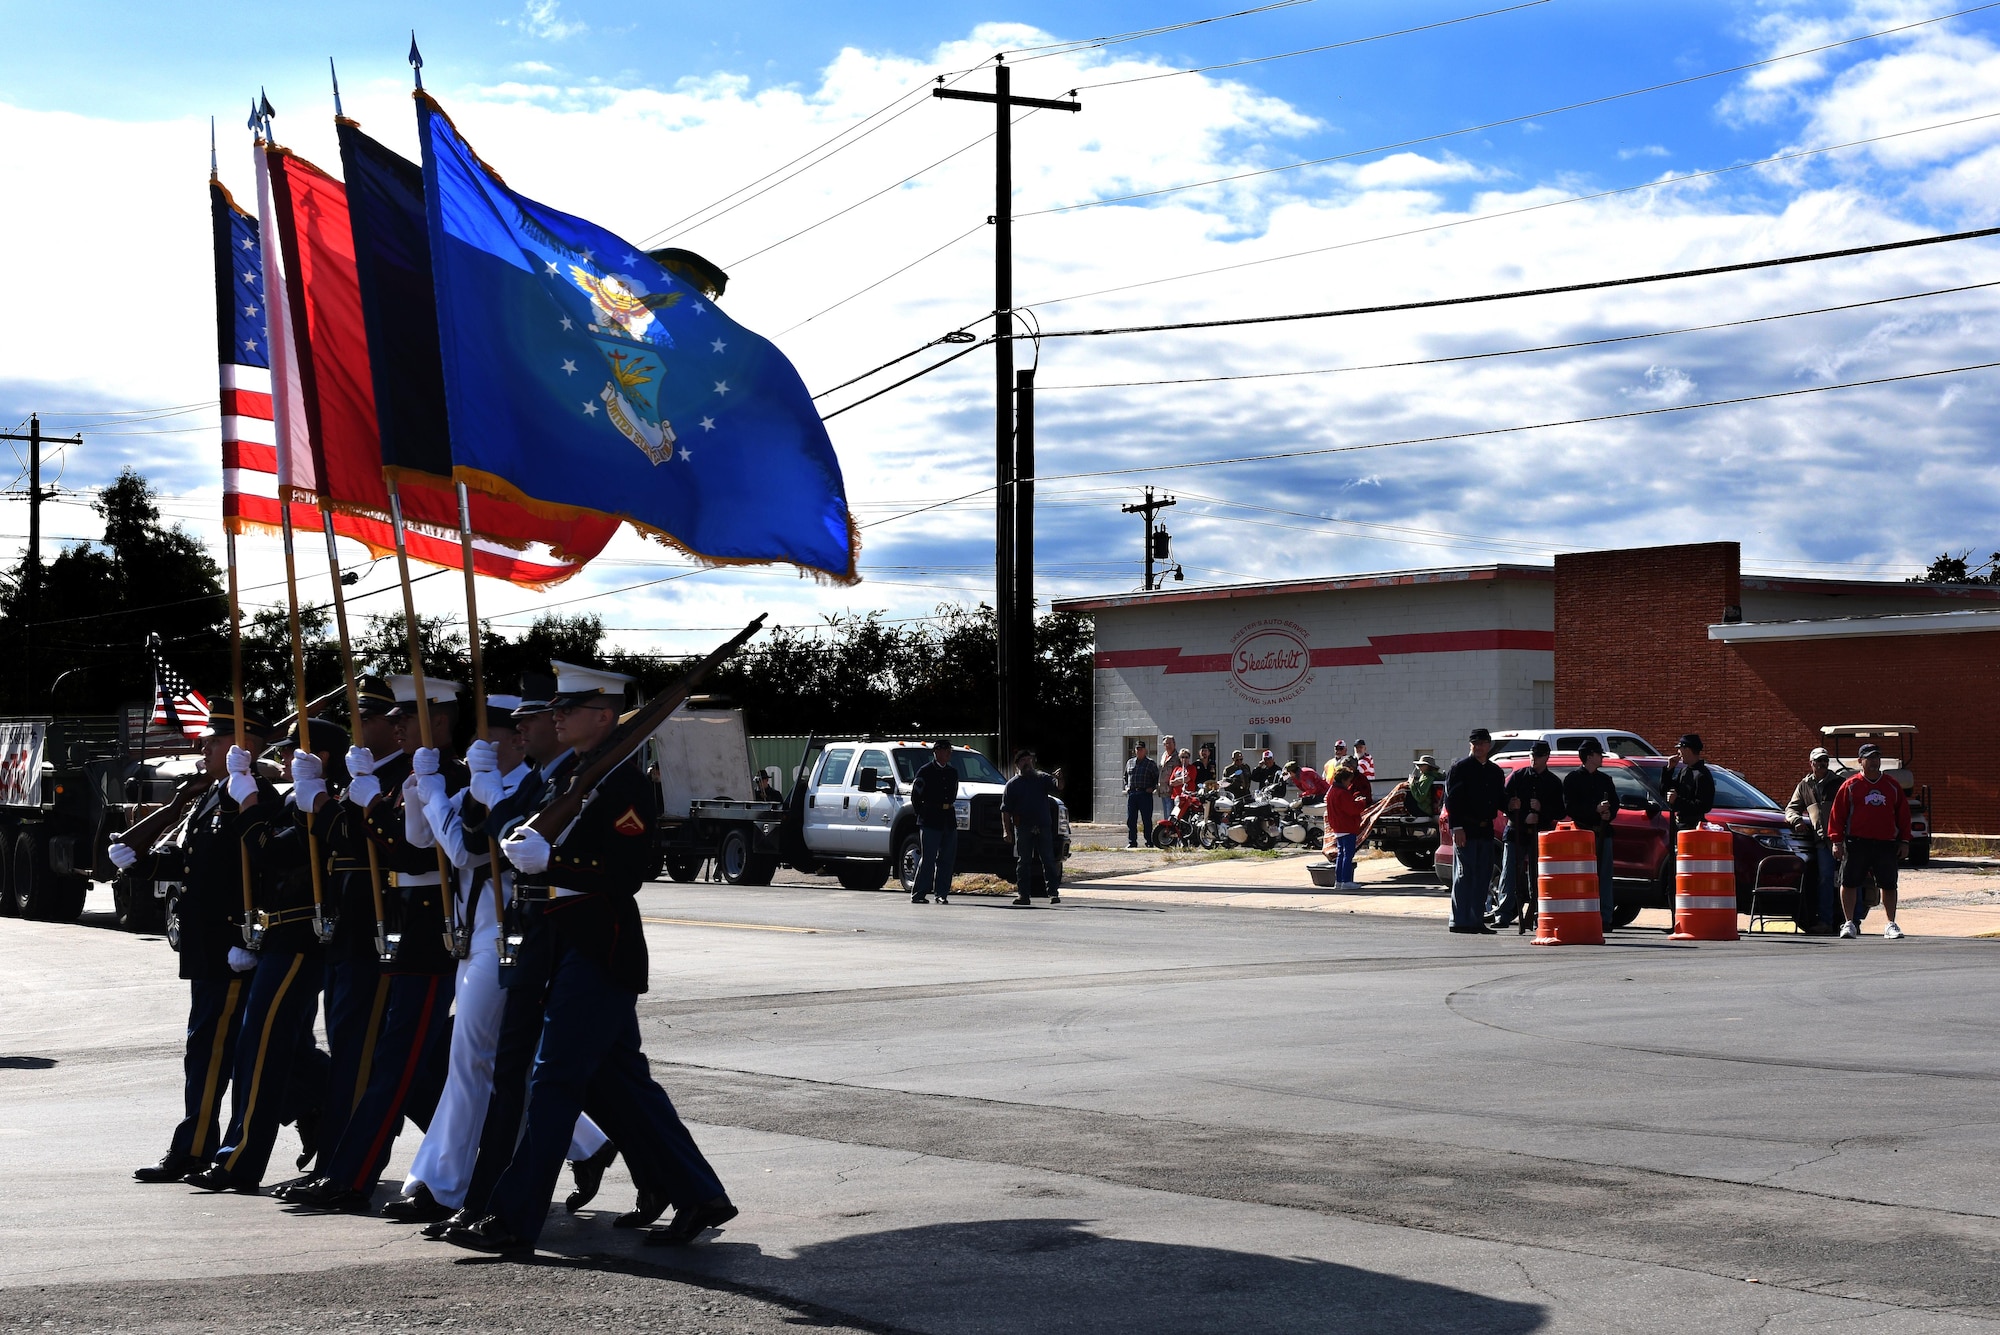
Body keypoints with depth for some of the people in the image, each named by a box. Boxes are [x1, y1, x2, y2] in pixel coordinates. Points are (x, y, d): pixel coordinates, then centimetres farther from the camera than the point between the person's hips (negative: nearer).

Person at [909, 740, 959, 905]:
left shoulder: (953, 773, 16)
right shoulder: (925, 772, -2)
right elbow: (915, 797, 1)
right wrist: (923, 815, 2)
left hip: (949, 821, 6)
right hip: (930, 823, -6)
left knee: (947, 859, 4)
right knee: (927, 859, -8)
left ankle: (942, 893, 8)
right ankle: (918, 894, -5)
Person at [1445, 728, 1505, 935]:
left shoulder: (1494, 771, 16)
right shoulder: (1460, 768, -4)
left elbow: (1499, 799, 24)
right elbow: (1452, 799, -10)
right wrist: (1457, 827, -17)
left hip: (1485, 829, 7)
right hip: (1466, 829, -7)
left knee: (1483, 877, 8)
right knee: (1464, 875, -6)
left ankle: (1477, 920, 14)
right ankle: (1460, 921, -3)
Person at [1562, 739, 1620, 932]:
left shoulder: (1605, 779, 18)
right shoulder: (1572, 779, 3)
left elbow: (1615, 803, 19)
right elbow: (1569, 807, -5)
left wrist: (1609, 814, -4)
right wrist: (1596, 809, -13)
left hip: (1603, 832, 4)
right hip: (1581, 832, -4)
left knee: (1605, 876, 1)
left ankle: (1606, 917, 2)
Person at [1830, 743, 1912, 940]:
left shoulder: (1892, 787, 11)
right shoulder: (1850, 786, 3)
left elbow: (1903, 815, 14)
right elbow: (1837, 814, 1)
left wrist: (1904, 842, 8)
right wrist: (1837, 841, -4)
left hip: (1886, 844, 2)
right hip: (1856, 843, -2)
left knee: (1889, 885, 5)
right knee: (1849, 883, -2)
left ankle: (1891, 924, 13)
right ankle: (1849, 923, 8)